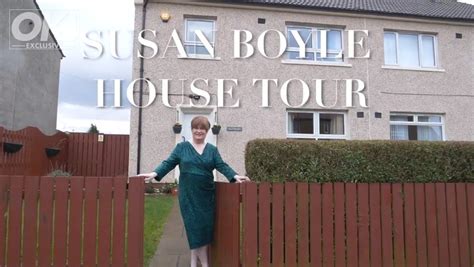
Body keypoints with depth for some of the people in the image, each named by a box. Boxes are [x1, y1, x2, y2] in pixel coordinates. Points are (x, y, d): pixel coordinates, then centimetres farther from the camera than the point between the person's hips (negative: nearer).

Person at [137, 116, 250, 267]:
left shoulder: (212, 149, 8)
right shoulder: (182, 147, 4)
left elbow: (222, 166, 0)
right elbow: (168, 163, 0)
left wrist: (235, 176, -16)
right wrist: (154, 173, -15)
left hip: (206, 195, 2)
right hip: (188, 195, -2)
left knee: (206, 226, 4)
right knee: (194, 227, -1)